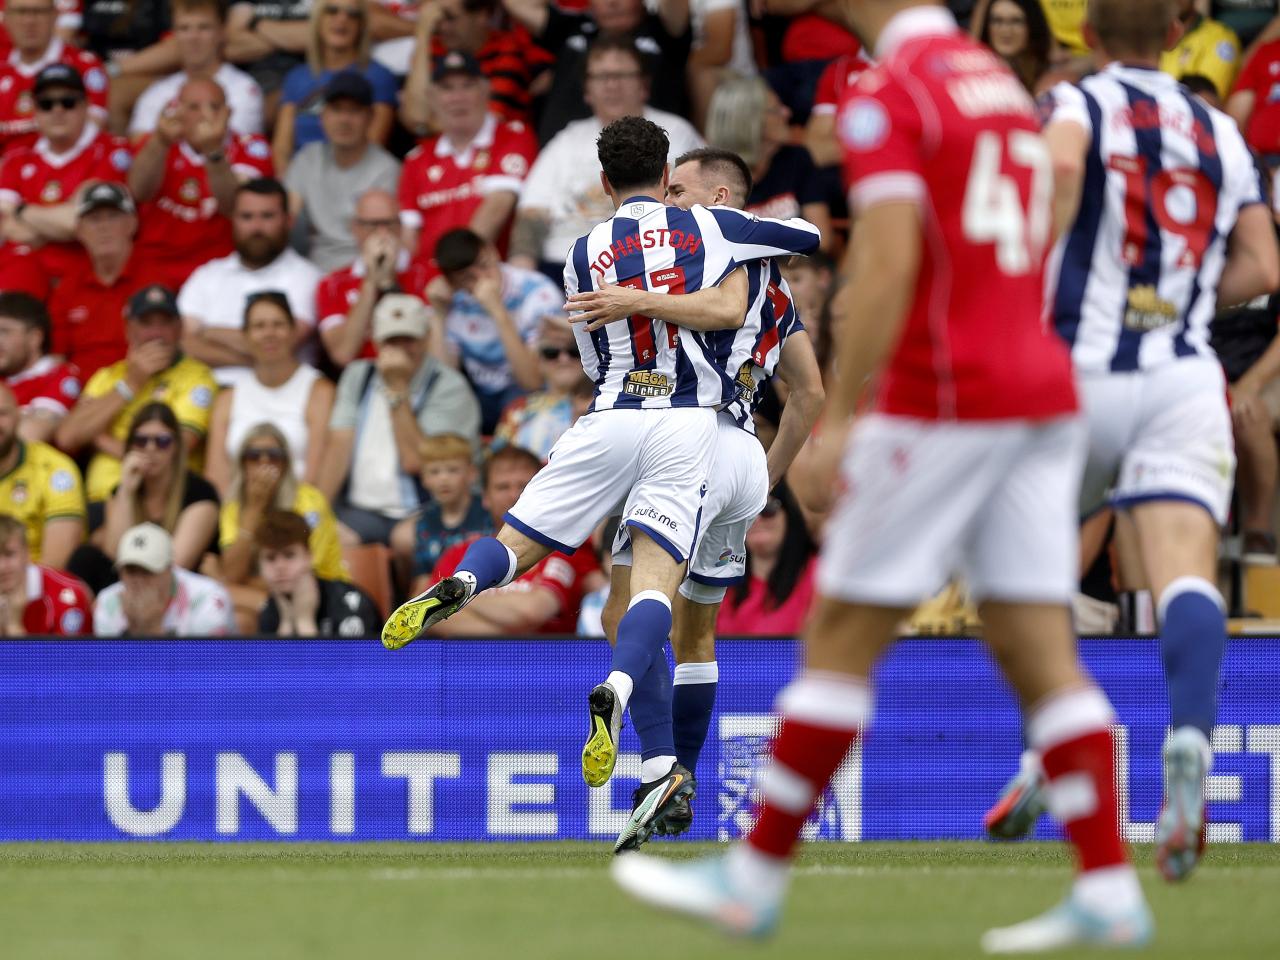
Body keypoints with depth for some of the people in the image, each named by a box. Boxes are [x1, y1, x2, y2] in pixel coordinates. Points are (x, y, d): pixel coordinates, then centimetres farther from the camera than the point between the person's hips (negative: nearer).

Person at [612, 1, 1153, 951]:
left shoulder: (888, 93, -9)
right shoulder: (1002, 82, 16)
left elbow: (889, 265, -19)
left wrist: (838, 417, -18)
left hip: (939, 399, -7)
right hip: (1043, 391, 7)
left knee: (841, 638, 1)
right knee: (1038, 646, 4)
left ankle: (756, 877, 7)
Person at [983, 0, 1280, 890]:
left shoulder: (1077, 104, 4)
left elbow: (1061, 164, -20)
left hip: (1084, 373, -2)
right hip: (1186, 379, 2)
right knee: (1187, 577, -14)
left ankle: (1044, 756, 16)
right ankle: (1189, 739, -39)